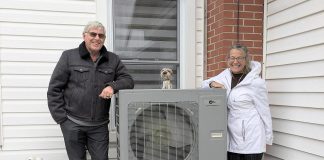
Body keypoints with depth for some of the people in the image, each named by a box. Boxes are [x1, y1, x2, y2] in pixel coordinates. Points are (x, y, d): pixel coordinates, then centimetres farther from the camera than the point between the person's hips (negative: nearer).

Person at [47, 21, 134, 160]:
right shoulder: (69, 56, 0)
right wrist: (61, 118, -4)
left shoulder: (113, 60, 7)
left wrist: (112, 86, -17)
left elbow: (128, 80, 4)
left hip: (100, 125, 2)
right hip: (72, 124, -1)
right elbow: (54, 89, 0)